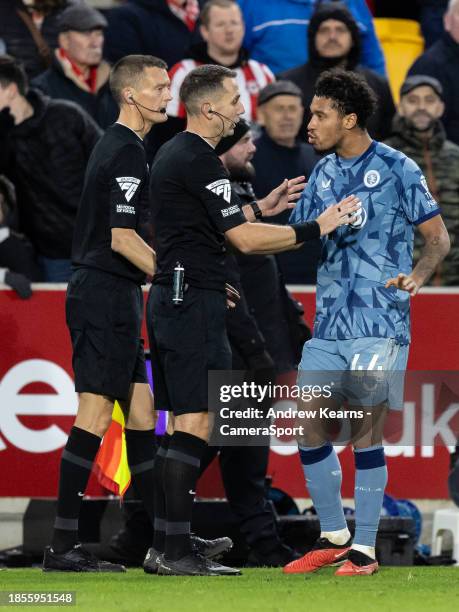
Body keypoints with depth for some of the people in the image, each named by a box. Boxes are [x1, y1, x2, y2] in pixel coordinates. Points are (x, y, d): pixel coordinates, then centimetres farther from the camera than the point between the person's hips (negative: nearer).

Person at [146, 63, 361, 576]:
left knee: (181, 424, 11)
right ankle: (176, 550, -12)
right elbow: (244, 239, -16)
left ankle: (163, 543, 10)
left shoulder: (172, 153, 16)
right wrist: (317, 228, -10)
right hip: (193, 299, -10)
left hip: (168, 298, 10)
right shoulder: (198, 160, -15)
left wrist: (261, 207, 26)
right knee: (194, 422, -10)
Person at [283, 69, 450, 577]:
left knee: (365, 430, -4)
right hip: (328, 322, 6)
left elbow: (438, 237, -3)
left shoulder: (396, 169, -4)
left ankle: (364, 548, 5)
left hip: (379, 321, -6)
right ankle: (333, 537, 16)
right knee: (308, 425, 1)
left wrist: (416, 276, -19)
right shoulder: (322, 174, 13)